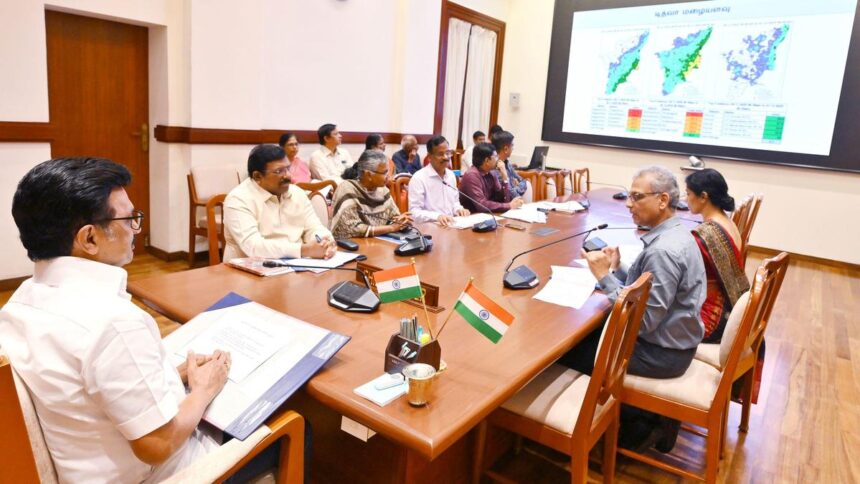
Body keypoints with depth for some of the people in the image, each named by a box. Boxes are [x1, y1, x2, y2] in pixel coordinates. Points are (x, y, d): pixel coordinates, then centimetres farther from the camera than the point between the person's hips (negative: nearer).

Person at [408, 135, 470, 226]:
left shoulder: (451, 175, 12)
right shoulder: (419, 178, -10)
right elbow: (414, 212, -14)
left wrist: (458, 209, 2)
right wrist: (437, 216, -28)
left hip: (451, 225, 6)